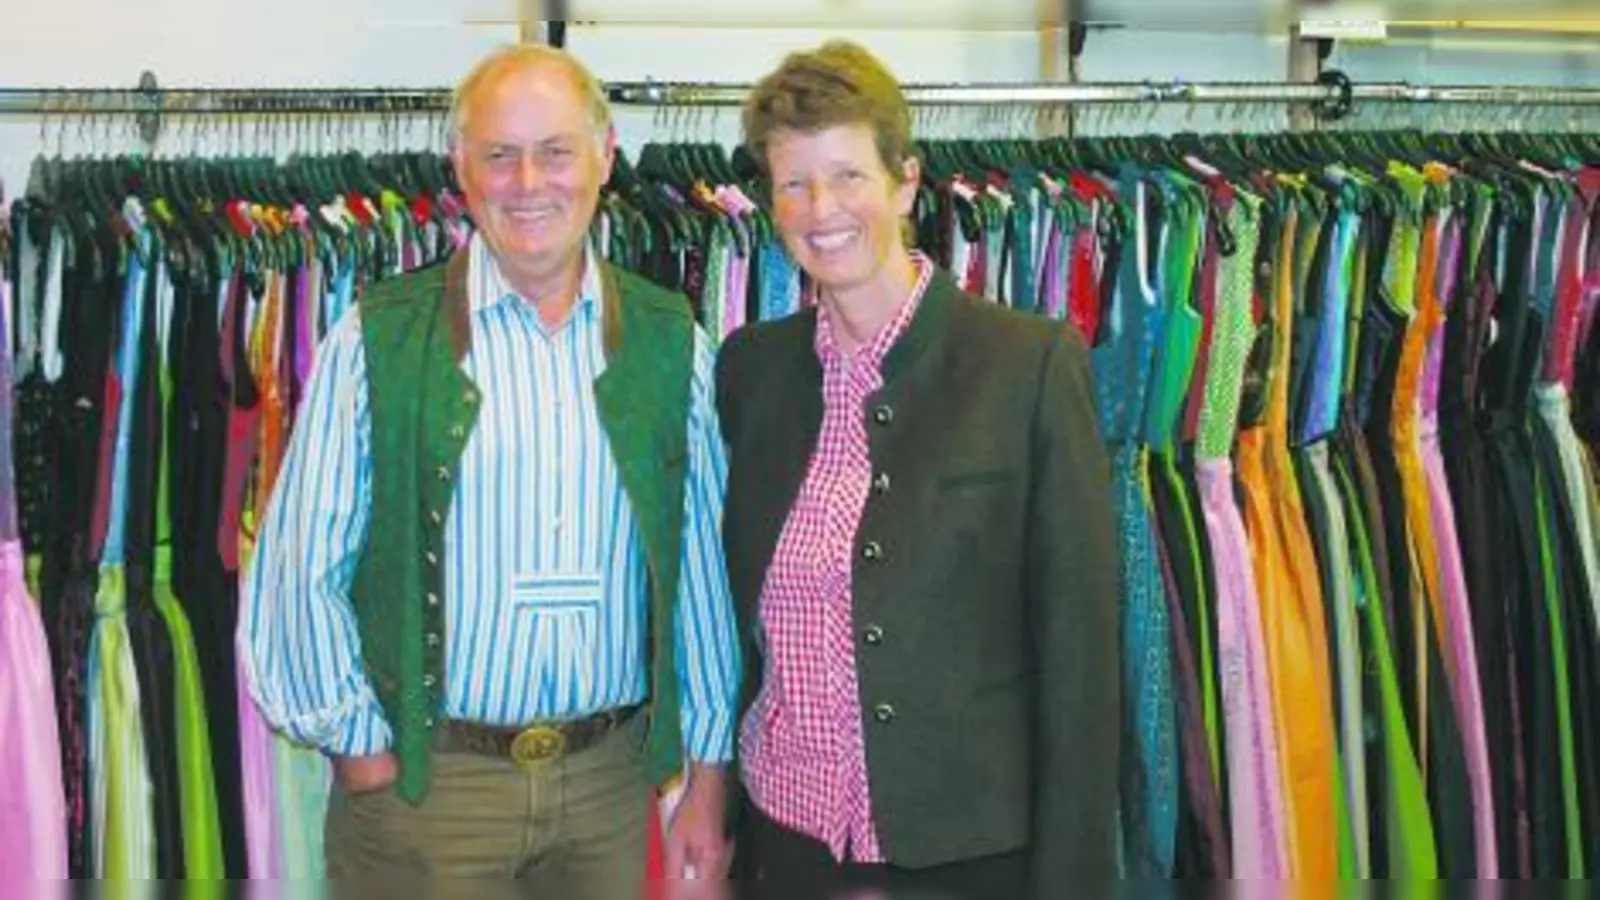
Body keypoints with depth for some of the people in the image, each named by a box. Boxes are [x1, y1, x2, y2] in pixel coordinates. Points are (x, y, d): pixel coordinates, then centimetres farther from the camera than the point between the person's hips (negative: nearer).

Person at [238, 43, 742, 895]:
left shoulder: (670, 342, 2)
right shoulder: (378, 340, -5)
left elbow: (704, 567, 5)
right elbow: (301, 568, -4)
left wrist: (709, 770, 5)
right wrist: (360, 745, -4)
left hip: (612, 781, 2)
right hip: (420, 783, -2)